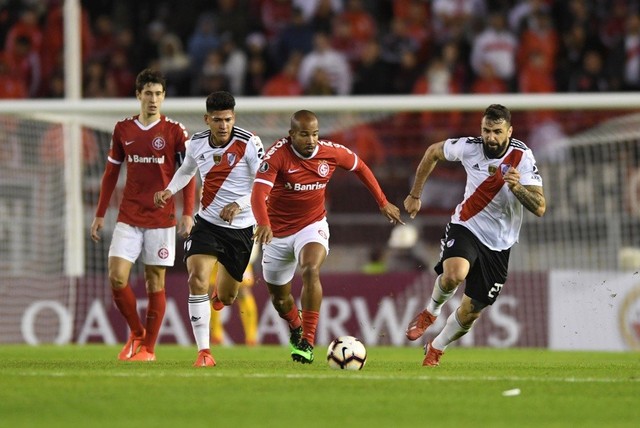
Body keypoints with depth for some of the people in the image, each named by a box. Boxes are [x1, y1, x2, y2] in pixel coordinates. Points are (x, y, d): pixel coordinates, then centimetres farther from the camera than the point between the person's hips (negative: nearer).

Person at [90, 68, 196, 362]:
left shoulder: (175, 131, -1)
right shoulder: (123, 130, 7)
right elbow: (111, 173, 14)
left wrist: (187, 214, -10)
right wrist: (100, 215, 11)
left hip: (161, 219, -2)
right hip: (128, 217, 2)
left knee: (155, 283, 0)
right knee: (117, 277, -8)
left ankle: (148, 348, 10)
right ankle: (136, 334, 13)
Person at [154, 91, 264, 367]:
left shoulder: (248, 143, -15)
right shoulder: (197, 144, -2)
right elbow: (186, 170, 20)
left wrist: (239, 205, -29)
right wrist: (169, 191, 2)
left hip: (241, 228, -1)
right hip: (207, 223, 1)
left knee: (226, 298, 12)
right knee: (197, 280, -23)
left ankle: (221, 294, 55)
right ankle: (203, 352, -18)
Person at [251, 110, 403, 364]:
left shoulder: (331, 152, -11)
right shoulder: (277, 155, -22)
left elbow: (360, 167, 11)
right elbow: (259, 193, -34)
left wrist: (383, 203, 15)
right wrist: (263, 224, -52)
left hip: (313, 227, 0)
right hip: (278, 233, 0)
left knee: (310, 270, -31)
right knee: (279, 297, 13)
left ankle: (307, 342, -28)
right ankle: (296, 329, 50)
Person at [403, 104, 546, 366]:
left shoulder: (522, 157, -17)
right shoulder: (469, 147, -13)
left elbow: (540, 208, -23)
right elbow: (433, 152, 8)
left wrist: (517, 187, -41)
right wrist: (415, 195, 12)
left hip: (498, 244, 1)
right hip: (466, 227, -1)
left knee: (471, 312, 6)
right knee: (455, 274, -34)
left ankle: (436, 349, 34)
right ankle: (431, 312, -2)